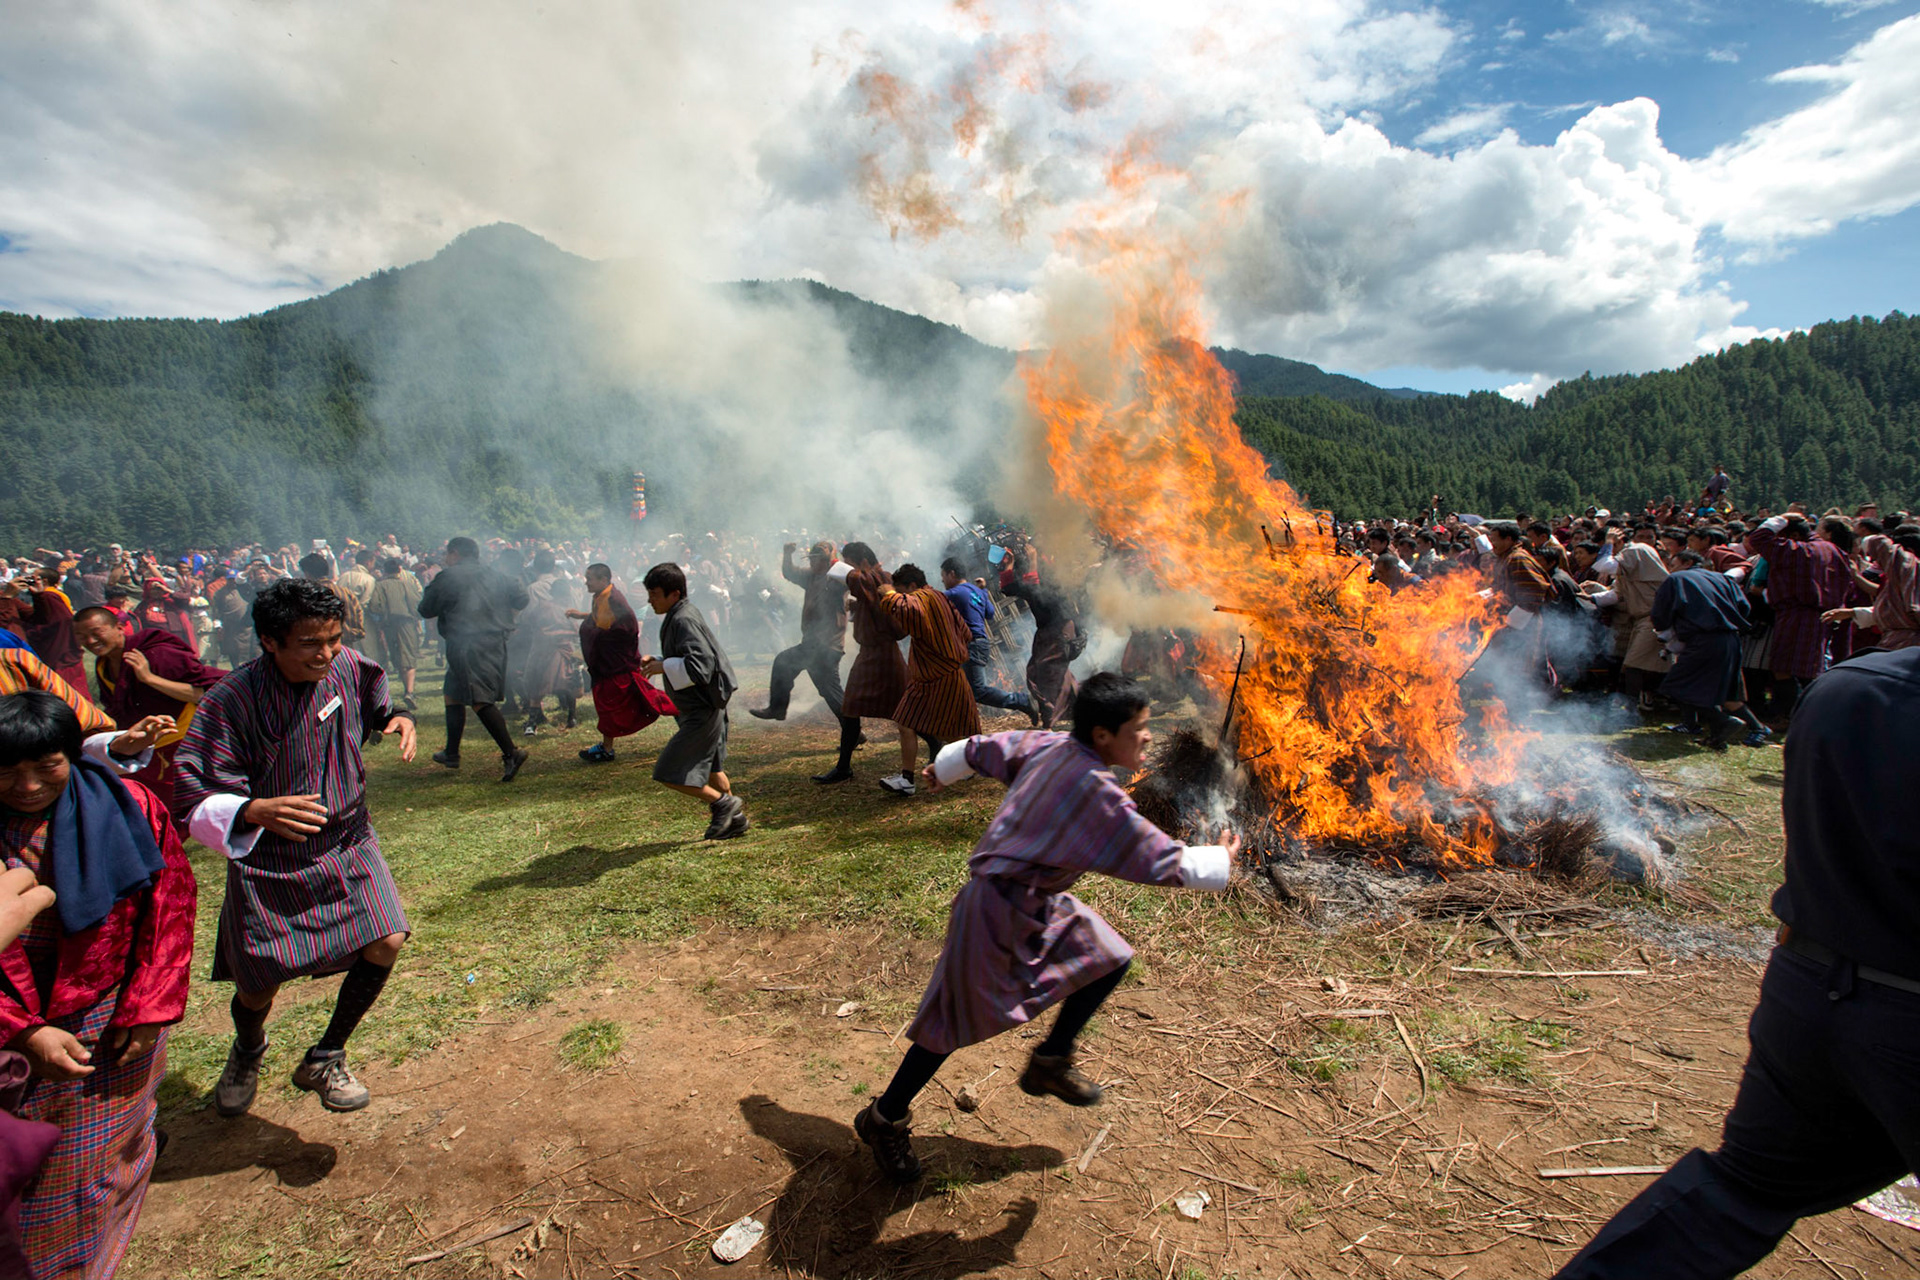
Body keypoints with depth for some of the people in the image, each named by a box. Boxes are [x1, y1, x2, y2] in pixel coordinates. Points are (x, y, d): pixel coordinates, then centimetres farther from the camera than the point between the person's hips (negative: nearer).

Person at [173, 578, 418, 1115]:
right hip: (269, 860, -3)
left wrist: (398, 719, -8)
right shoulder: (232, 700, -20)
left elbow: (376, 707, 16)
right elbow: (196, 795, -19)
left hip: (347, 843, 3)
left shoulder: (347, 667, -8)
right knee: (259, 985, 6)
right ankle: (247, 1053, 45)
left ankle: (324, 1060, 14)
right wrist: (258, 811, -39)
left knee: (385, 943, -11)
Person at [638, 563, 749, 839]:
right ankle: (735, 818, 33)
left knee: (669, 773, -7)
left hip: (702, 710, -11)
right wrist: (657, 661, 9)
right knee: (709, 767, 21)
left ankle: (724, 803, 4)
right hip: (701, 706, 11)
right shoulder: (677, 617, 12)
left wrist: (663, 667, -20)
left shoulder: (684, 620, -20)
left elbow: (699, 664, -29)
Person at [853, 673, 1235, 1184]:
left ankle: (1050, 1062, 29)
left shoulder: (1046, 746, -2)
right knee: (952, 1025, 6)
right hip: (998, 914, -9)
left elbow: (978, 749, 11)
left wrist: (941, 771, 31)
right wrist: (1221, 861, -3)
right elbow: (1164, 862, -22)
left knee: (1109, 958, 15)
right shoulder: (1099, 794, -27)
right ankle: (884, 1120, 27)